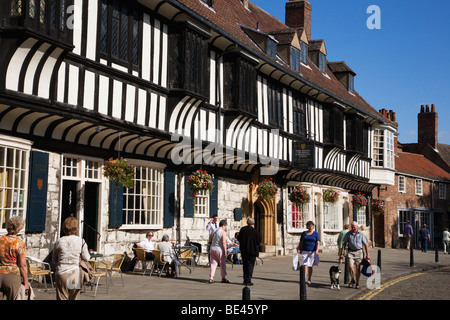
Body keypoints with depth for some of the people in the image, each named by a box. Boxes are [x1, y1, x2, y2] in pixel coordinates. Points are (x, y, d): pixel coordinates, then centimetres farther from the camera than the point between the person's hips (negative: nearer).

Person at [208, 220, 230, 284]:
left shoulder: (214, 231, 6)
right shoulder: (223, 232, -13)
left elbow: (210, 240, 14)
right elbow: (224, 243, -18)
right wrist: (225, 251, -14)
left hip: (212, 249, 6)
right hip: (220, 250, -6)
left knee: (213, 264, 8)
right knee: (223, 264, 7)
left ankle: (211, 278, 3)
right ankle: (223, 278, 15)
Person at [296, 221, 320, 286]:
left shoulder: (315, 234, 3)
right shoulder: (304, 233, 9)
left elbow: (318, 243, -5)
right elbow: (301, 242, 11)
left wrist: (317, 250, -20)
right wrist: (299, 249, -2)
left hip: (312, 252, -1)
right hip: (305, 251, 1)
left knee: (310, 266, 5)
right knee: (305, 265, -11)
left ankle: (309, 280, 16)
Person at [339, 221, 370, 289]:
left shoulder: (361, 234, 0)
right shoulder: (348, 234, 2)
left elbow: (366, 244, 5)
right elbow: (344, 244, 5)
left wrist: (367, 254, 0)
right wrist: (341, 254, 0)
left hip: (359, 252, 0)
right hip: (350, 252, 0)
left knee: (357, 268, -1)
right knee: (350, 266, -14)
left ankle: (357, 283, 13)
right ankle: (352, 280, 11)